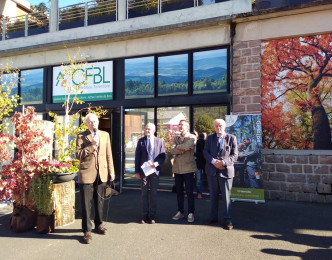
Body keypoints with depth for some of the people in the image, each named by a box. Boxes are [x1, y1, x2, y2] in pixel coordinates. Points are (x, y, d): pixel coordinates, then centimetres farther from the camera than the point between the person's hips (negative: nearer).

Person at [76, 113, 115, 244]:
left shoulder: (105, 135, 10)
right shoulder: (81, 136, -1)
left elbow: (108, 154, 11)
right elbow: (78, 155, -9)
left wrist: (111, 171, 8)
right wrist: (92, 145, -17)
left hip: (102, 173, 4)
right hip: (87, 173, -3)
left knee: (99, 201, 15)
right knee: (86, 203, 0)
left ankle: (99, 224, 32)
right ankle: (87, 230, 12)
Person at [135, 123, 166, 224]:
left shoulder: (159, 141, 3)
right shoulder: (141, 141, 4)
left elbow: (163, 156, 4)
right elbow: (137, 157, 2)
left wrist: (157, 163, -16)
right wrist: (137, 171, -3)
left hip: (155, 170, 0)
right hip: (144, 170, 0)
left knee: (153, 193, 7)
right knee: (144, 193, 7)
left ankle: (152, 215, 17)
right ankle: (145, 214, 17)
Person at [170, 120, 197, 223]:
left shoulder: (192, 137, -3)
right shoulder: (175, 138, 11)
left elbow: (185, 146, -22)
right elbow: (172, 151, -4)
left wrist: (177, 147, -4)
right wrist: (184, 149, -14)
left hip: (188, 167, -5)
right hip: (177, 168, 5)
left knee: (189, 192, 1)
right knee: (179, 191, 11)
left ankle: (191, 213, 11)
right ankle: (180, 212, 22)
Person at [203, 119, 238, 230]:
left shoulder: (231, 138, 2)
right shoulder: (210, 138, 9)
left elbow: (235, 155, -3)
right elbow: (205, 152, 3)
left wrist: (223, 162, -17)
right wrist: (214, 161, -13)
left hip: (225, 171, -3)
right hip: (211, 170, 3)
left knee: (226, 196, -2)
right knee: (213, 195, 12)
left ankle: (227, 220, 7)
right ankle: (213, 217, 24)